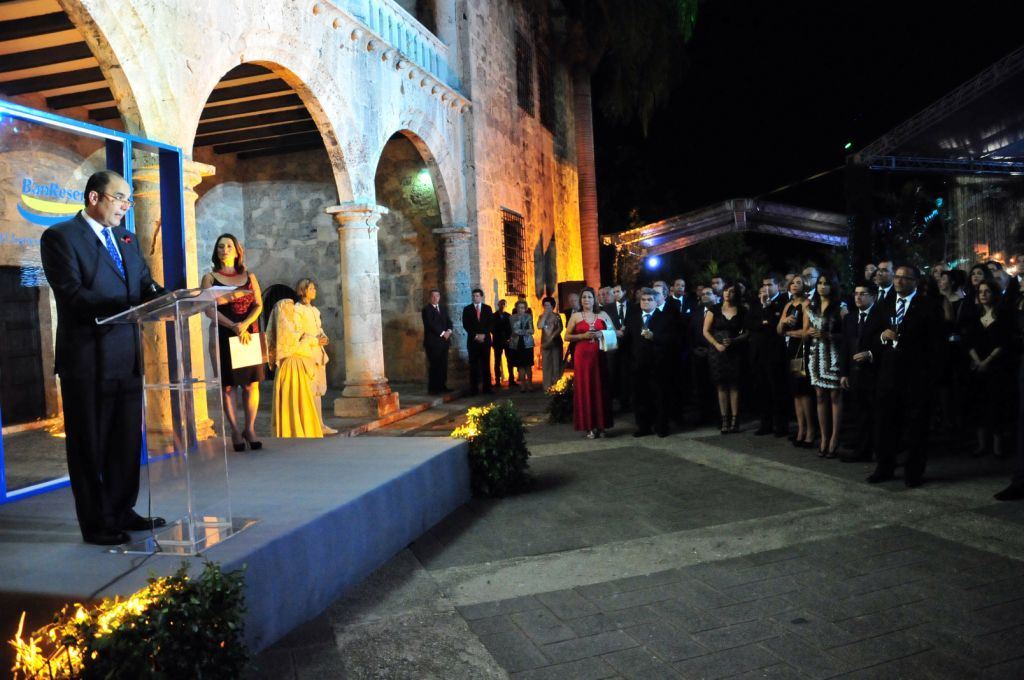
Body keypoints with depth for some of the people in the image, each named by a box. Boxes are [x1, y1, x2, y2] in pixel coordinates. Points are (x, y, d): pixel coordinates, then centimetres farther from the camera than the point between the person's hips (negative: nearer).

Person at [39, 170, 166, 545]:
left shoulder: (126, 238, 16)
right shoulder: (60, 236, -6)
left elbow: (145, 283, 13)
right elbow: (71, 294, -17)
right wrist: (127, 306, -30)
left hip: (128, 357, 7)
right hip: (87, 359, -7)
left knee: (128, 440, 14)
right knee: (90, 445, 4)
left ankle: (122, 512, 28)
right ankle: (96, 524, 15)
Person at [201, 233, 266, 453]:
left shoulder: (249, 276, 14)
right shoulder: (210, 277, 7)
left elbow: (258, 305, 5)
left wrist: (245, 324, -13)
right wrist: (234, 326, -16)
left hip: (249, 335, 2)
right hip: (224, 336, -2)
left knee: (251, 384, -2)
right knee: (228, 385, -2)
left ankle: (250, 429, 5)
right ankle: (235, 431, 4)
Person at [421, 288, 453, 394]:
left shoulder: (443, 309, 20)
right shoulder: (426, 309, -3)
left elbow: (449, 321, 14)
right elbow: (430, 324, -13)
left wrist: (449, 331, -6)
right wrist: (442, 333, -14)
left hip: (444, 341, 6)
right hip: (433, 341, -6)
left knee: (443, 365, 5)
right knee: (434, 365, -8)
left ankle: (442, 386, 11)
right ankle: (433, 388, -5)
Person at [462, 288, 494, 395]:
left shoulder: (487, 308, 10)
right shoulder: (467, 309, 7)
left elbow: (491, 323, 4)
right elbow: (466, 325, 0)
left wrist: (483, 334, -9)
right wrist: (476, 335, -9)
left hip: (485, 340, 1)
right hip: (473, 340, -1)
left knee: (485, 364, 1)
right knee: (474, 365, -2)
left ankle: (487, 387, 2)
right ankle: (474, 388, -2)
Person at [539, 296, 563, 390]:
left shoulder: (557, 315, 2)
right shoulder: (542, 316, 7)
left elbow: (560, 328, -7)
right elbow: (539, 326, -11)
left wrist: (552, 337, -16)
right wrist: (545, 315, -9)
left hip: (556, 342, -2)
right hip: (545, 343, 2)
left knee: (556, 363, 0)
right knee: (546, 364, 2)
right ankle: (547, 386, 6)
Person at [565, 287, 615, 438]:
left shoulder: (602, 315, 10)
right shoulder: (575, 316, 4)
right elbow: (567, 336, 2)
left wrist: (601, 334, -7)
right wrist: (583, 336, -11)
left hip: (599, 356, 2)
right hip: (583, 356, -1)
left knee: (600, 389, 2)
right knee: (585, 390, -2)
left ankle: (601, 425, 10)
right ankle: (589, 426, 3)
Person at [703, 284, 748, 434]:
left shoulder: (741, 311, 4)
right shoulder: (714, 310, 5)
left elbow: (746, 332, 3)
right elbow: (706, 331, 3)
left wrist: (734, 340, -14)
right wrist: (716, 344, -10)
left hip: (734, 352, 0)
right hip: (718, 352, 0)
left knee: (734, 386, -1)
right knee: (722, 386, 2)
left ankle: (734, 420, 2)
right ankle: (724, 420, 4)